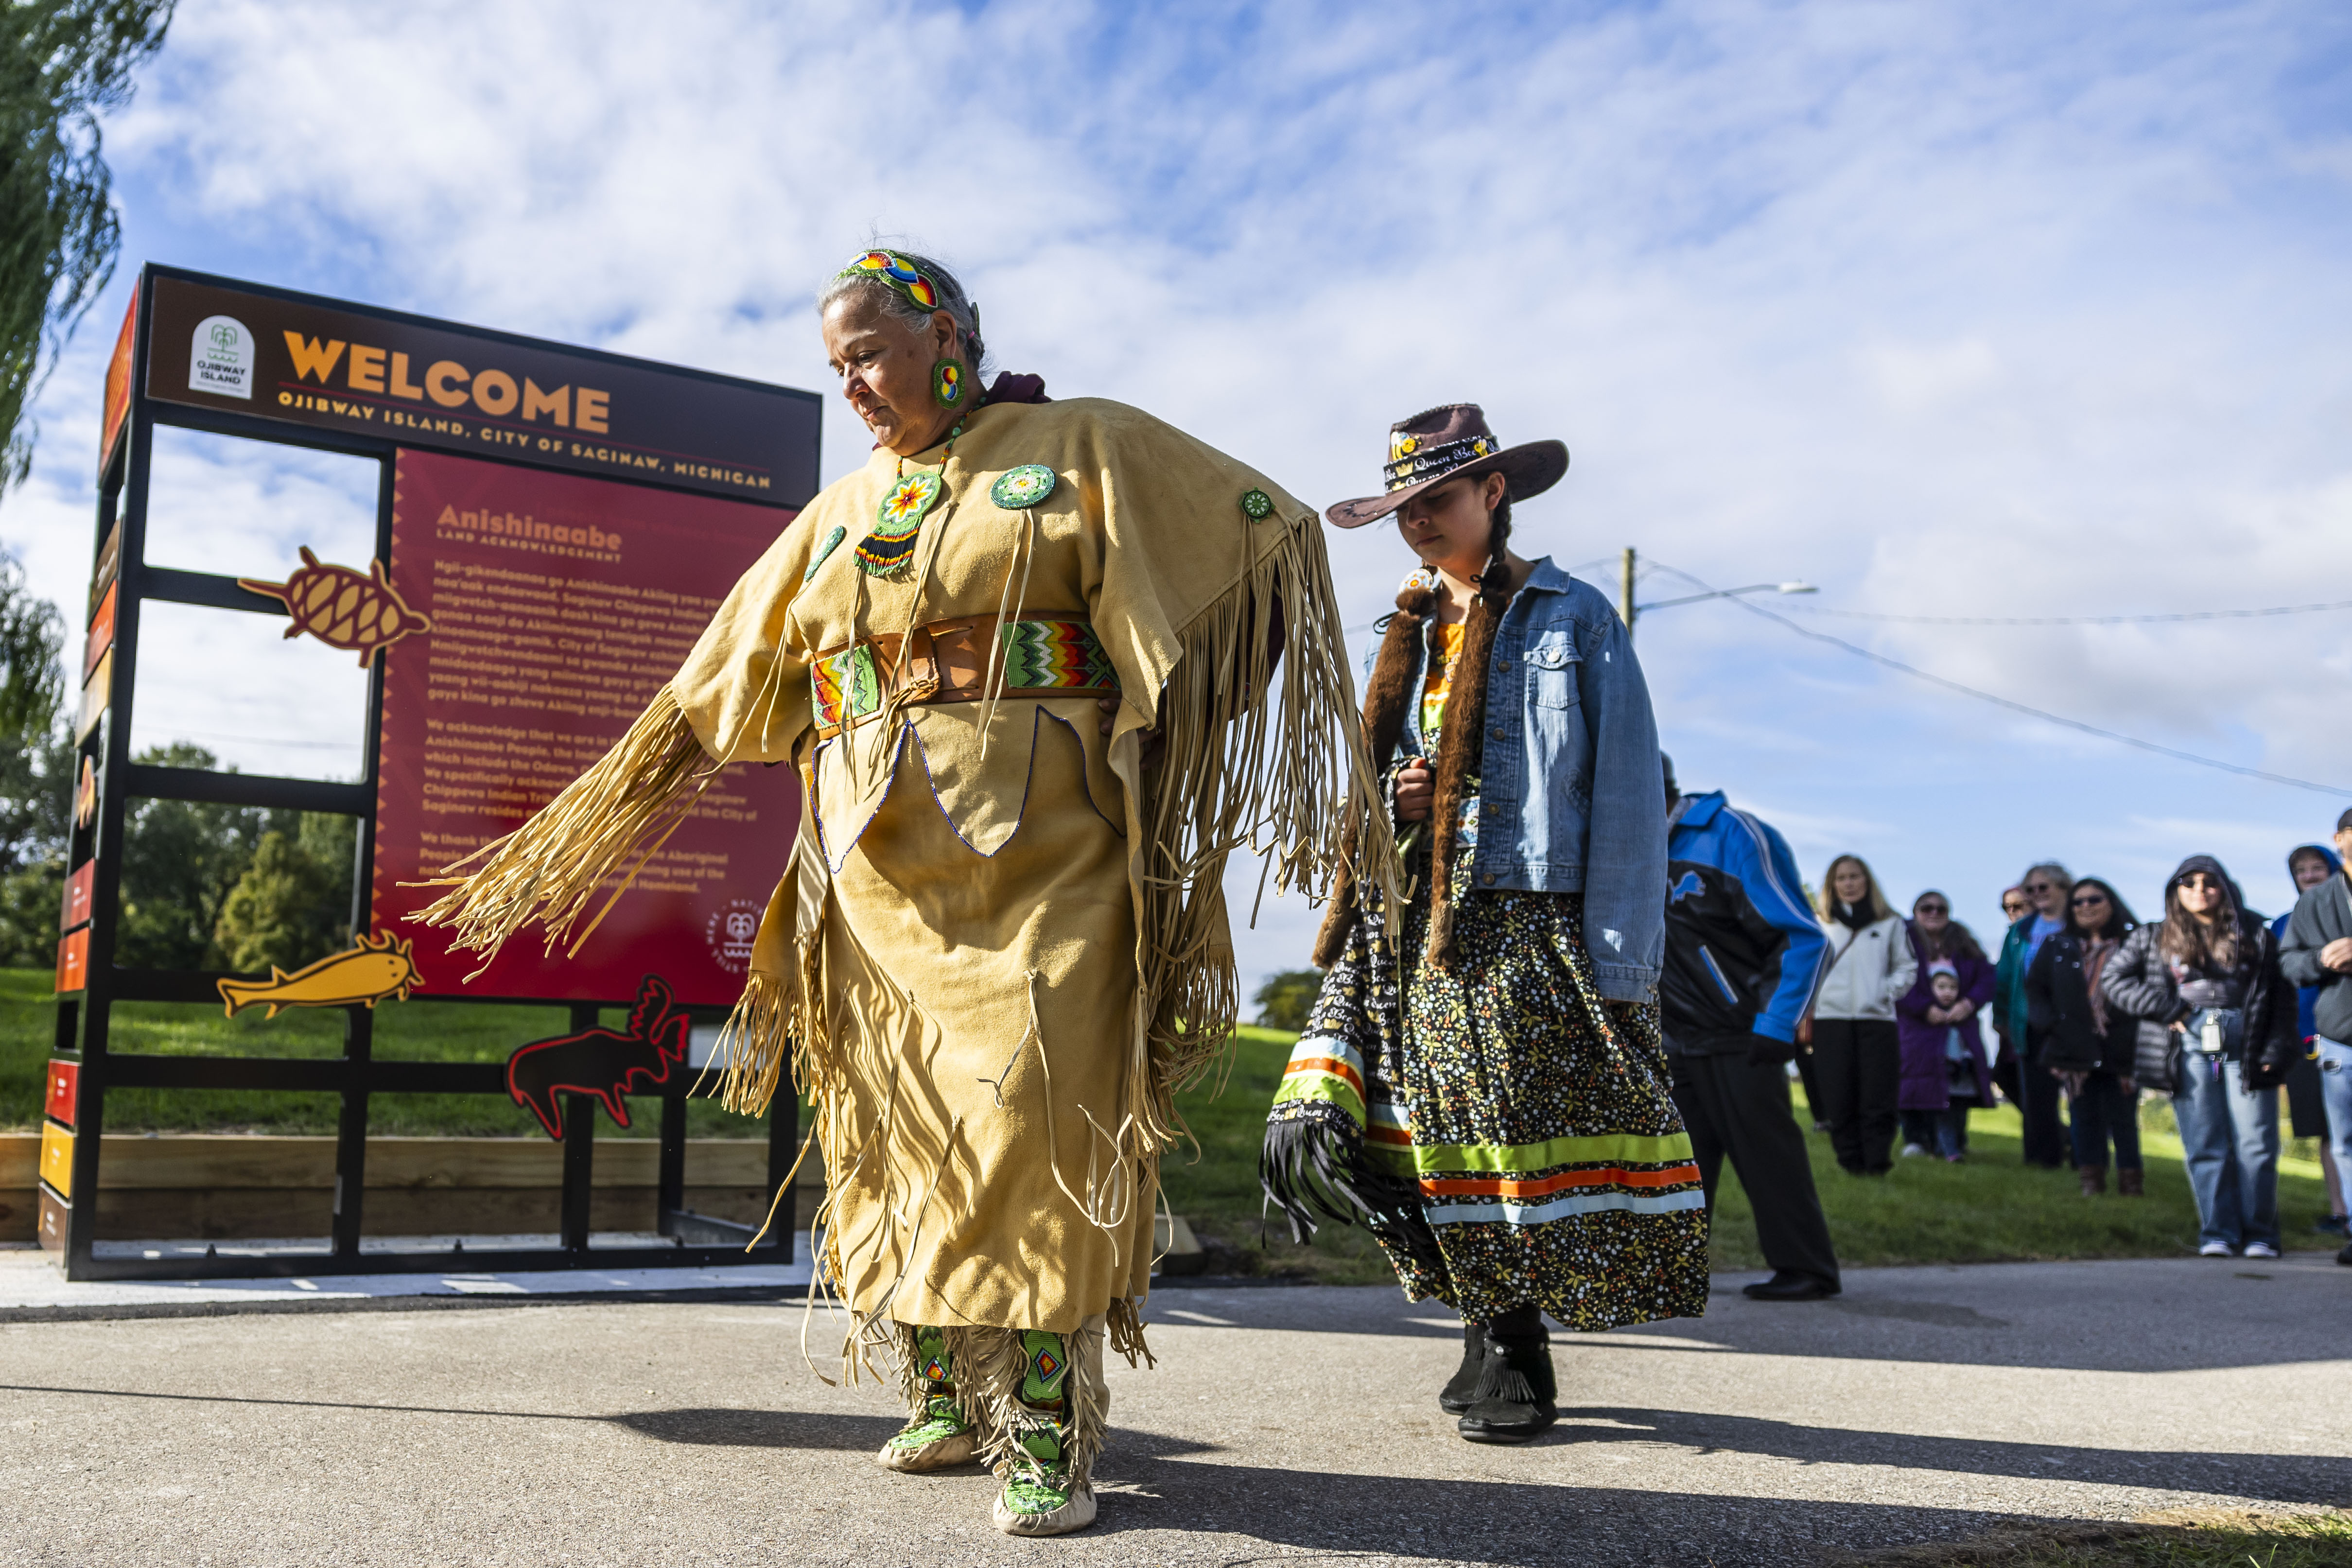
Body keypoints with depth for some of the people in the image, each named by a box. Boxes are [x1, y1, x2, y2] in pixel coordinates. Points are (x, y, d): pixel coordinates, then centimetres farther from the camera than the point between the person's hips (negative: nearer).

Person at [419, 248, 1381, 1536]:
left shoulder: (1085, 451, 8)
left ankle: (1044, 1433, -5)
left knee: (1030, 1123, -13)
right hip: (879, 864, 5)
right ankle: (943, 1399, 19)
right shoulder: (840, 515, 22)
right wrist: (633, 788, 29)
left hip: (1033, 853, -5)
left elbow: (1266, 532, 4)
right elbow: (724, 682, 28)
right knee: (899, 1134, 5)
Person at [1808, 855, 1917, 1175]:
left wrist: (1887, 990, -2)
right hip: (1831, 1019, 0)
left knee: (1878, 1099, -5)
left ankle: (1877, 1163, 1)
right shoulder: (1821, 926, 12)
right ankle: (1851, 1163, 6)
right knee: (1839, 1100, -3)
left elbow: (1908, 968, 13)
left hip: (1877, 1019, 0)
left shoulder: (1889, 924, 11)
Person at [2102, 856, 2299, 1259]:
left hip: (2244, 1049, 0)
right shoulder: (2154, 938, 11)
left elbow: (2281, 999, 7)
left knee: (2255, 1145, -3)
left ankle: (2260, 1235, 5)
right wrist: (2166, 1010, -2)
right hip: (2191, 1049, 0)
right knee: (2206, 1147, 0)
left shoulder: (2256, 937, 10)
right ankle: (2217, 1233, 3)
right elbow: (2112, 979, 7)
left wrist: (2276, 1052, -3)